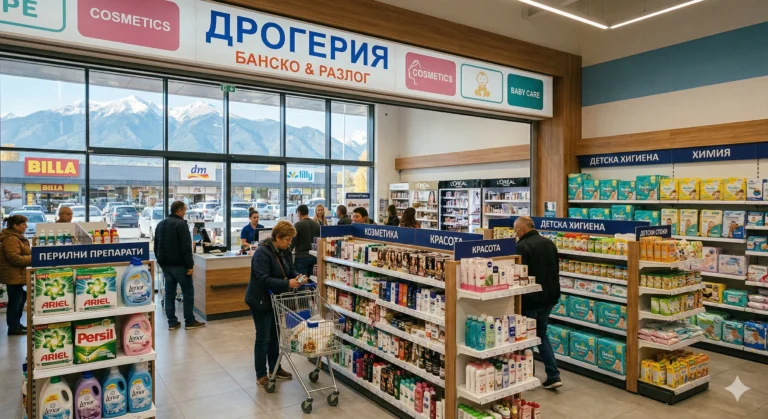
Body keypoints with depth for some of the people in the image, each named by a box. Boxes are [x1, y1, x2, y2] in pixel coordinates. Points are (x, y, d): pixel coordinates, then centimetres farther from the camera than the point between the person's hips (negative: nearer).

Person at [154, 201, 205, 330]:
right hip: (179, 264, -8)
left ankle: (172, 322, 12)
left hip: (165, 264, 8)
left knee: (169, 292, 10)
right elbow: (186, 247, -20)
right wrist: (190, 265, -16)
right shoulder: (181, 224, -14)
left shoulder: (160, 224, 13)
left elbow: (156, 246, 19)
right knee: (188, 292, 1)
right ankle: (190, 321, 5)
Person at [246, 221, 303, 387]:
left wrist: (297, 277, -16)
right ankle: (261, 375, 14)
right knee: (263, 337, 1)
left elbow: (290, 269, 7)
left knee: (275, 335, 17)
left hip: (275, 299, 8)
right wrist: (287, 284, -36)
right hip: (260, 301, -8)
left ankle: (275, 368, 31)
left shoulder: (284, 251, 0)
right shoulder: (262, 253, -25)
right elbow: (264, 279, -31)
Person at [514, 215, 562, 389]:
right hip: (550, 297, 7)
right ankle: (553, 375, 13)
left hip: (531, 298, -7)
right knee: (541, 334, 19)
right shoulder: (549, 243, 7)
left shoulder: (523, 246, -18)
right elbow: (556, 270, 15)